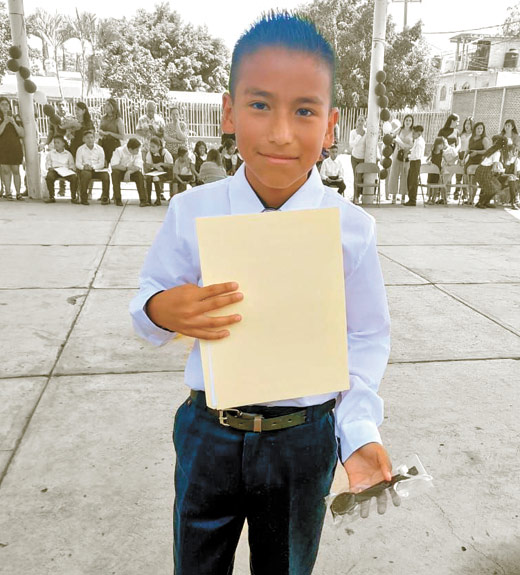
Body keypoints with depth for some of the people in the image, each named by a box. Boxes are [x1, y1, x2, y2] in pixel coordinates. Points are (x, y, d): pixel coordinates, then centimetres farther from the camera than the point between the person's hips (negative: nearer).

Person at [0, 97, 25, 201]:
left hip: (15, 148, 1)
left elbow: (22, 134, 3)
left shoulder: (16, 118, 11)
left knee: (16, 171, -2)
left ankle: (18, 193, 1)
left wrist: (13, 122, -8)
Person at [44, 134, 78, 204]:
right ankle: (51, 197, -20)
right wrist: (49, 167, -8)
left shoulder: (68, 154, 16)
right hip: (54, 170, 0)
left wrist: (71, 168, -8)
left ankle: (74, 197, -19)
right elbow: (47, 163, 14)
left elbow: (71, 164, 15)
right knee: (49, 176, -36)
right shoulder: (50, 153, 17)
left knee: (74, 177, -32)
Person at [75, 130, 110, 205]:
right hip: (85, 170, -1)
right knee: (86, 174, -37)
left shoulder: (99, 149, 7)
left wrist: (92, 167, -17)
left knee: (106, 175, -29)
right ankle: (84, 198, -23)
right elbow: (78, 163, 0)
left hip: (97, 170, 1)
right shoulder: (80, 149, 6)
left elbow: (102, 163, 1)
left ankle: (105, 197, -13)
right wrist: (83, 167, -23)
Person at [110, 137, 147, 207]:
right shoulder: (119, 151, -17)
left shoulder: (138, 153, -9)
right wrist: (127, 168, -31)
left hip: (131, 172, 2)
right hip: (120, 171, -2)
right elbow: (113, 165, -23)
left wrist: (129, 172, -37)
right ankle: (117, 199, -26)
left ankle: (143, 200, -30)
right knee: (115, 173, -34)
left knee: (139, 174, -28)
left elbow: (138, 167, -19)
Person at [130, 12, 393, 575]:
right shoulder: (191, 213, -10)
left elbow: (365, 339, -4)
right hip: (208, 435, 1)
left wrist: (360, 433, -15)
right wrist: (163, 312, -24)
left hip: (304, 441, 0)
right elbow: (146, 306, -1)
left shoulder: (352, 229, -11)